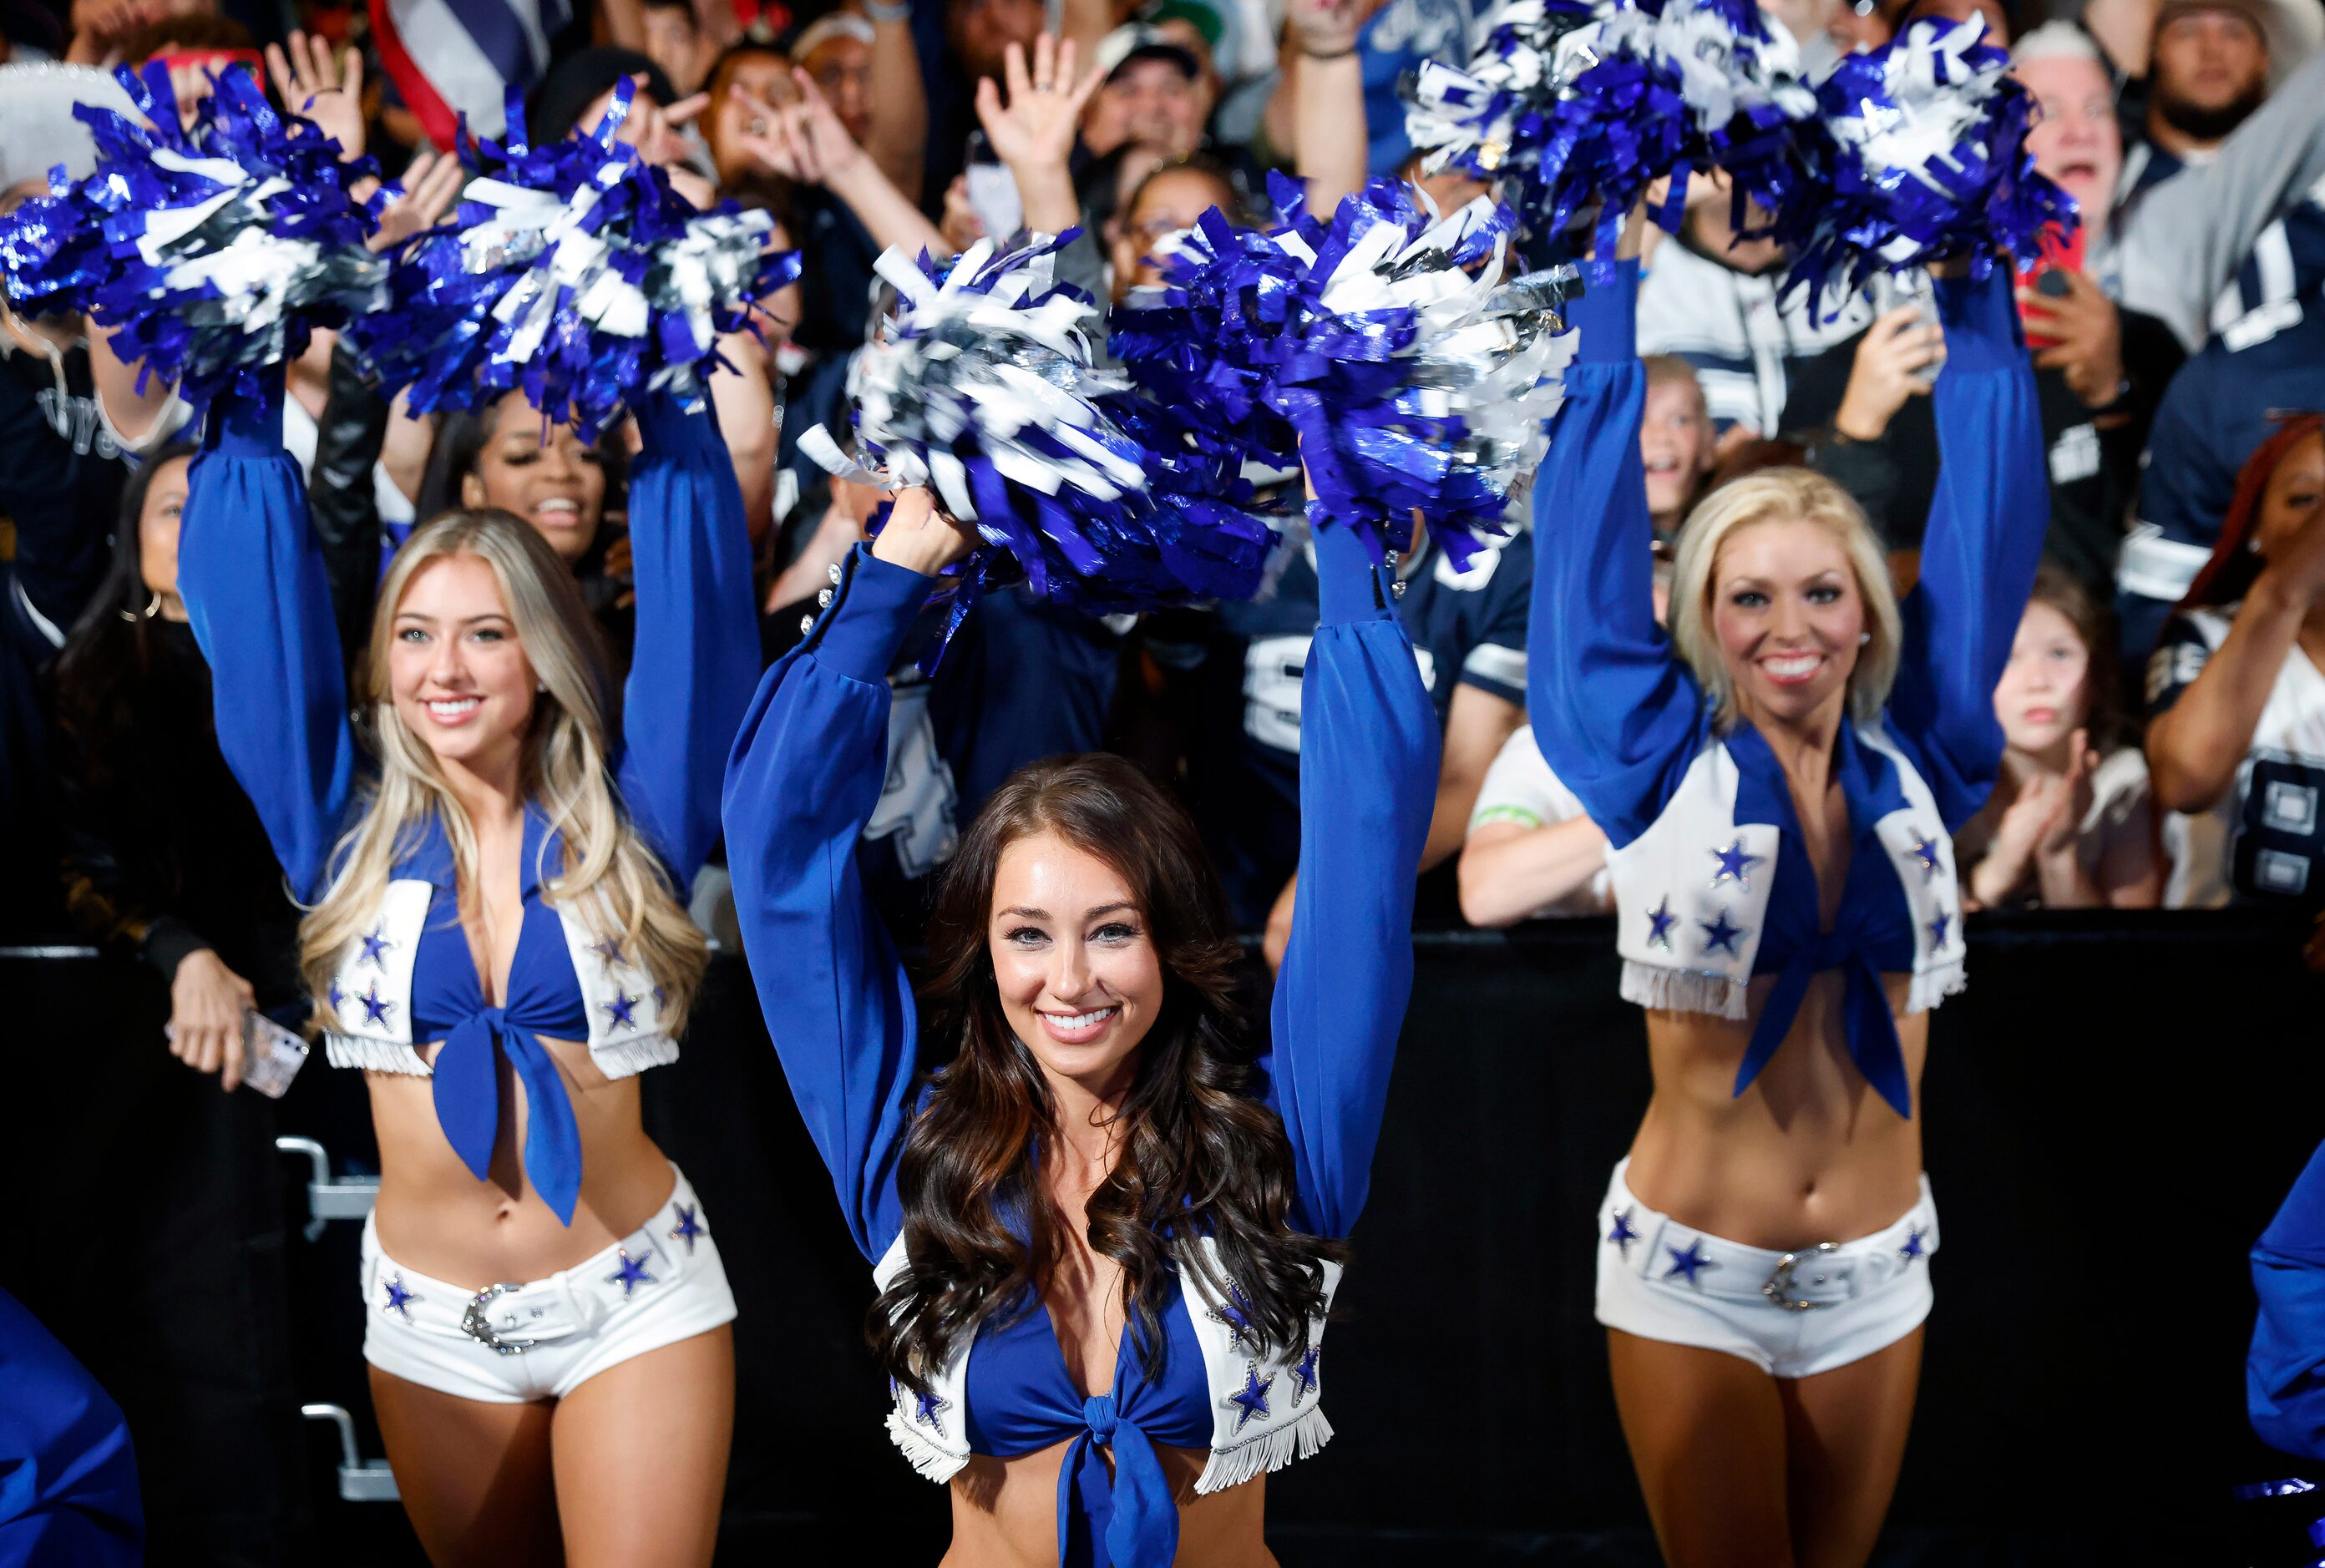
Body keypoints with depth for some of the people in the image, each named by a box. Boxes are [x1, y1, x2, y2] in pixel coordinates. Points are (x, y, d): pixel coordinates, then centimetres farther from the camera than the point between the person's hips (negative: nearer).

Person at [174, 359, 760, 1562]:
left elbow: (693, 612, -8)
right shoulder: (348, 835, 0)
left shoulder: (626, 824, -3)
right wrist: (246, 410, -6)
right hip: (429, 1322, 2)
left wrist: (667, 407, -12)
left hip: (638, 1306, -2)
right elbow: (258, 622, -5)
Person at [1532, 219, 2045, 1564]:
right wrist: (1619, 275, -3)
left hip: (1878, 1276, 3)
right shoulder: (1662, 772, -6)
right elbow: (1591, 518, -6)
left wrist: (1978, 292, 2)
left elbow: (1987, 508, 1)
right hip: (1692, 1276, -2)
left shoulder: (1917, 770, 0)